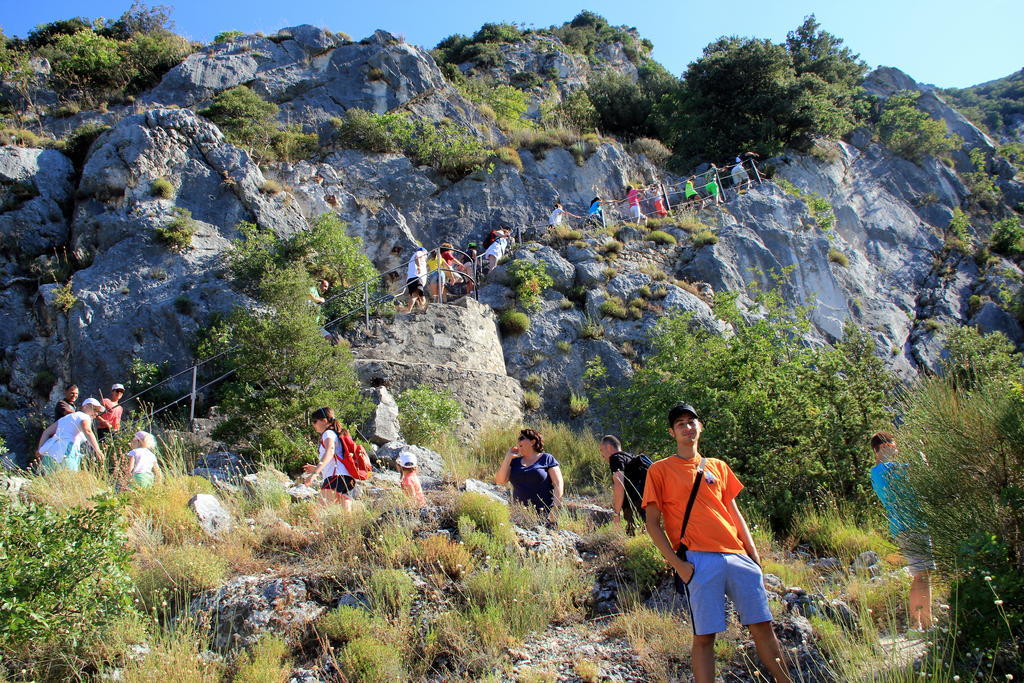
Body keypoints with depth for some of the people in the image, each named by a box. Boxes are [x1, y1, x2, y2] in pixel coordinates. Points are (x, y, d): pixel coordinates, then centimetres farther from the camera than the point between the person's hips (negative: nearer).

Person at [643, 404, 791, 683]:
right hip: (699, 561, -4)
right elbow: (653, 523, 1)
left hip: (738, 556, 4)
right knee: (704, 636, -6)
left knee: (762, 626, 6)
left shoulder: (718, 467, 18)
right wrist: (677, 563, -8)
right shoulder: (660, 470, 5)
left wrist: (754, 556, 11)